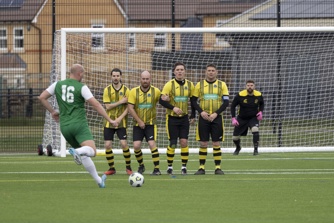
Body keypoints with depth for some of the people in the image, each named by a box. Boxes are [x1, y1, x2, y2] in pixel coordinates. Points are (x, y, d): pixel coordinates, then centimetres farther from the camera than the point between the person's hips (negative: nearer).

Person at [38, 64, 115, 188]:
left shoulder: (58, 85, 10)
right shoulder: (81, 87, -3)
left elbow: (42, 98, 11)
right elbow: (96, 105, -9)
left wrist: (52, 111, 22)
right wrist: (110, 120, -4)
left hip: (65, 126, 5)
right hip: (79, 124, -5)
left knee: (83, 155, 18)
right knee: (92, 151, -15)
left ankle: (99, 180, 18)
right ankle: (77, 152, -47)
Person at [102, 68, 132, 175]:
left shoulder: (126, 90, -1)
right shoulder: (107, 90, 1)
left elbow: (128, 107, -4)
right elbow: (107, 106, -7)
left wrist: (120, 118, -15)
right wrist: (121, 102, -15)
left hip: (121, 122, -2)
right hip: (109, 121, 2)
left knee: (123, 143, -12)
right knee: (107, 145, -3)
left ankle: (128, 167, 5)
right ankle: (111, 168, 11)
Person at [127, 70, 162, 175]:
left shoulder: (156, 91, -3)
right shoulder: (134, 91, -5)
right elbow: (130, 108, -7)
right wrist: (139, 121, -11)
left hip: (151, 123, -1)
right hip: (138, 124, 1)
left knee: (152, 144, -16)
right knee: (136, 145, -7)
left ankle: (157, 168, -11)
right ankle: (141, 166, 19)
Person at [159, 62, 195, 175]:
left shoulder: (189, 85, 3)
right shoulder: (169, 84, -8)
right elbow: (162, 100, -13)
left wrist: (193, 116, 8)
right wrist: (173, 108, -25)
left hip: (184, 118, 3)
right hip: (172, 118, -2)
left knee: (184, 142, -5)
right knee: (173, 143, -2)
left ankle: (184, 166, 3)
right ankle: (169, 167, 11)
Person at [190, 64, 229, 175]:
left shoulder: (222, 85, 4)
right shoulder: (199, 85, 6)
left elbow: (226, 102, 0)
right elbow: (193, 100, 5)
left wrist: (216, 113, -12)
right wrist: (201, 112, -10)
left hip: (216, 117, 0)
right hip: (203, 117, 0)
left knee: (216, 143, -1)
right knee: (203, 143, 0)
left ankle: (218, 167, 4)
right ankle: (202, 167, 5)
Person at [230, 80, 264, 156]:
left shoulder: (258, 95, -11)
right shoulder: (240, 95, -18)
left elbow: (262, 104, 11)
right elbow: (233, 106, -6)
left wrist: (260, 112, -8)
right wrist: (233, 118, -13)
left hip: (253, 117, 0)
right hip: (242, 118, 0)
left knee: (255, 130, -31)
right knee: (235, 137, 6)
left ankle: (256, 149, -16)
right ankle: (238, 148, 42)